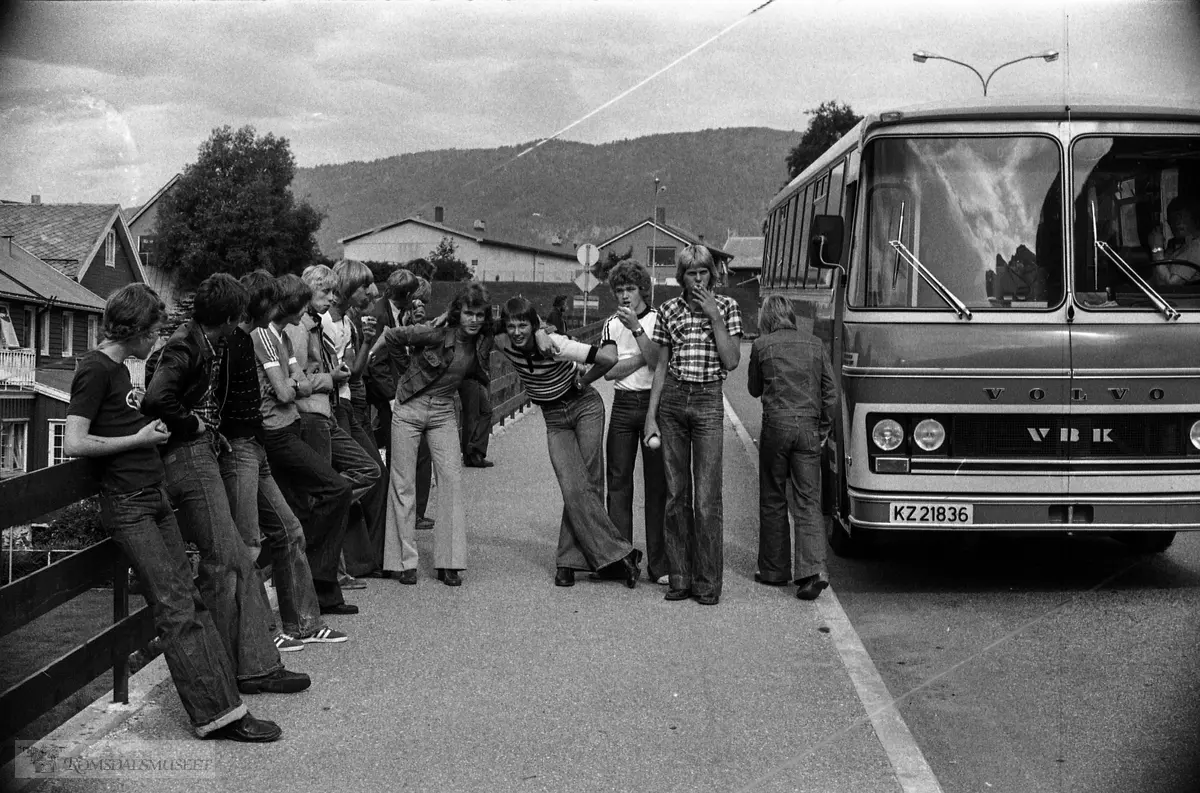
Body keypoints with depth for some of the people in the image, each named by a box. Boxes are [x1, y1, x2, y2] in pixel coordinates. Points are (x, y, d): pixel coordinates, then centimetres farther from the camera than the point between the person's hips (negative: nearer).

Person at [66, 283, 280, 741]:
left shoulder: (118, 368, 16)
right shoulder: (94, 370, -12)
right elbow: (74, 444, -19)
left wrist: (155, 427, 14)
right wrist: (140, 438, -13)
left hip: (154, 497, 9)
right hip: (127, 505, -9)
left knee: (191, 599, 6)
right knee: (176, 609, -10)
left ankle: (224, 702, 7)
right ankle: (213, 714, -8)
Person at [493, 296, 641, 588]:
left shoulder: (556, 344, -25)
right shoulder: (505, 345, -13)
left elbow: (609, 358, -29)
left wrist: (584, 381, -11)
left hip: (585, 406, -3)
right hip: (554, 419, 3)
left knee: (588, 484, -9)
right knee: (573, 489, -12)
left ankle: (568, 561, 2)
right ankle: (619, 555, -8)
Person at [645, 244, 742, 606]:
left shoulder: (726, 307, 4)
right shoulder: (669, 310, 9)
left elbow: (731, 361, -4)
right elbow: (661, 366, 10)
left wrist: (714, 317, -9)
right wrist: (651, 414, 5)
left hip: (708, 402, -2)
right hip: (672, 400, 2)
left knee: (706, 498, -6)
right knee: (676, 494, 5)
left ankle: (708, 582, 1)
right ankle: (680, 578, 12)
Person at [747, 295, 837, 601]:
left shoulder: (762, 345, 0)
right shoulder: (814, 344, 8)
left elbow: (754, 389, 11)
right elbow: (830, 391, 7)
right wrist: (823, 429, 14)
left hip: (776, 426, -2)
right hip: (809, 428, 2)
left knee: (773, 501, 10)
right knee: (809, 501, 1)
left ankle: (774, 569, 17)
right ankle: (813, 569, -13)